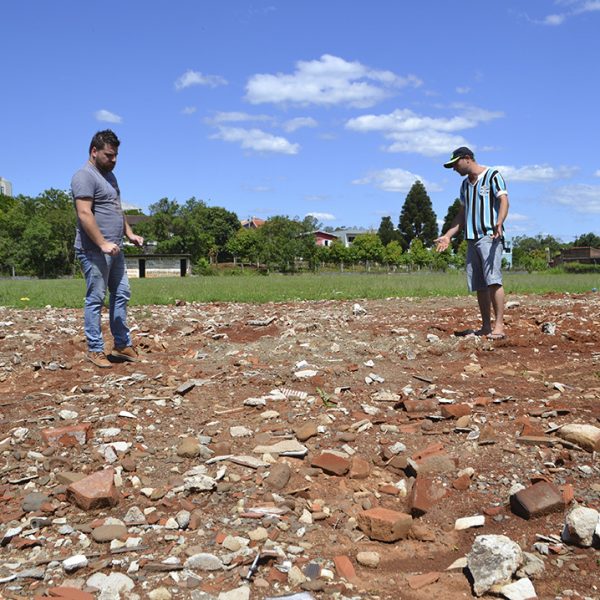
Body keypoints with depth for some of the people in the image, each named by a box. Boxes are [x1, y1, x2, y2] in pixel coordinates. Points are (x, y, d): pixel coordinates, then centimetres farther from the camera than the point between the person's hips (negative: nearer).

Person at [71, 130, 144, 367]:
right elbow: (84, 214, -21)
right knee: (95, 300, -3)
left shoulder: (109, 175, 19)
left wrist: (129, 233, 15)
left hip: (114, 250, 10)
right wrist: (103, 244, -25)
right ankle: (95, 350, 5)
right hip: (94, 251, -9)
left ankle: (122, 345, 19)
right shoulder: (84, 176, -12)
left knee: (121, 295, 11)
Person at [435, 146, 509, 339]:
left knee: (493, 279, -18)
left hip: (490, 236, -7)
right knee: (479, 285, 4)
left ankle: (499, 325, -19)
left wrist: (499, 223, -29)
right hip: (472, 238, 7)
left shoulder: (493, 175, 1)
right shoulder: (465, 184, 23)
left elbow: (504, 201, -11)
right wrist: (447, 236, 18)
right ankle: (486, 326, 8)